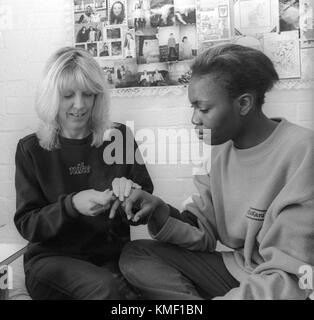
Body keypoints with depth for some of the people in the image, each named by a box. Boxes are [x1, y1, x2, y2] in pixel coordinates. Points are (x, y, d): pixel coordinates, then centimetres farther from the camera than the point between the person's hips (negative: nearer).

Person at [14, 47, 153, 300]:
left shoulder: (119, 137, 2)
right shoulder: (31, 149, 1)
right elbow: (26, 224, -2)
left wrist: (131, 193, -19)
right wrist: (71, 205, -20)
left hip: (112, 255, 2)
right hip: (52, 258, -1)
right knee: (105, 288, -31)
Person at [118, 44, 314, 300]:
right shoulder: (221, 148, 1)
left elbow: (289, 280, -21)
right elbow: (204, 231, 3)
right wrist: (160, 212, -14)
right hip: (236, 268, 7)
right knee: (135, 255, -6)